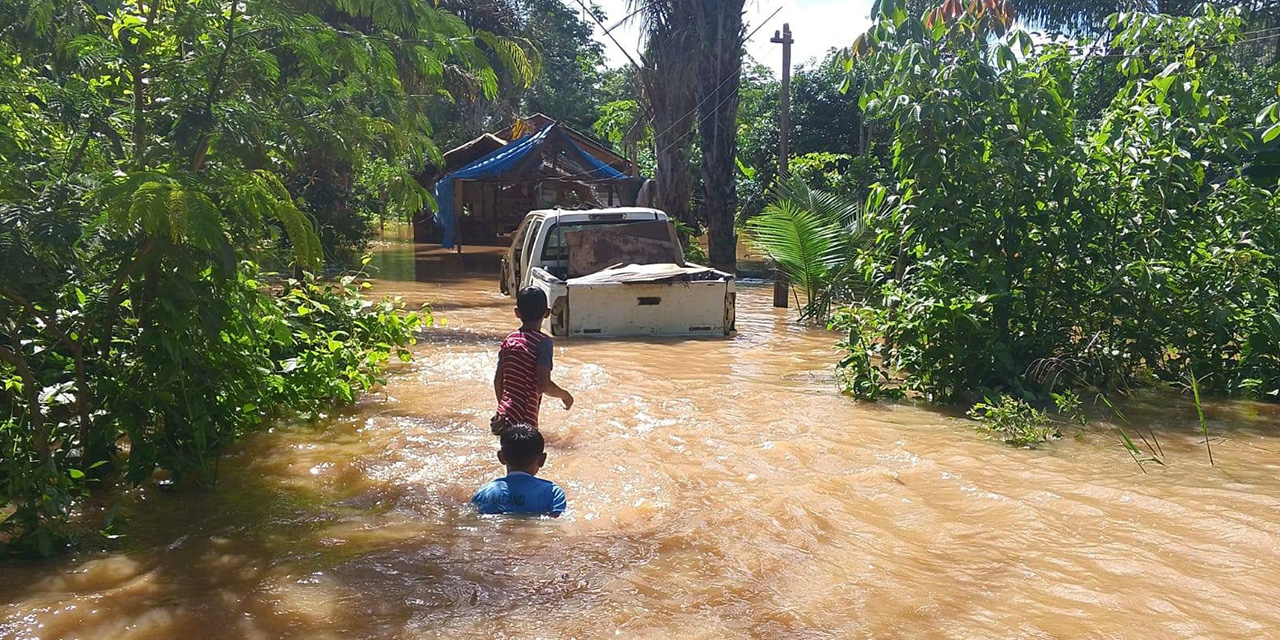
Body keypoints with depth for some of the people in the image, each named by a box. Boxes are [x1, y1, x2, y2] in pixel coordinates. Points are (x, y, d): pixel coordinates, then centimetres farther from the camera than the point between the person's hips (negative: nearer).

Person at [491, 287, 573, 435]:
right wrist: (565, 395, 0)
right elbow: (544, 385, -18)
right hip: (523, 422, -7)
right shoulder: (543, 341, -12)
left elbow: (498, 380, 12)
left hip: (504, 415, 7)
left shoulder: (509, 340, 7)